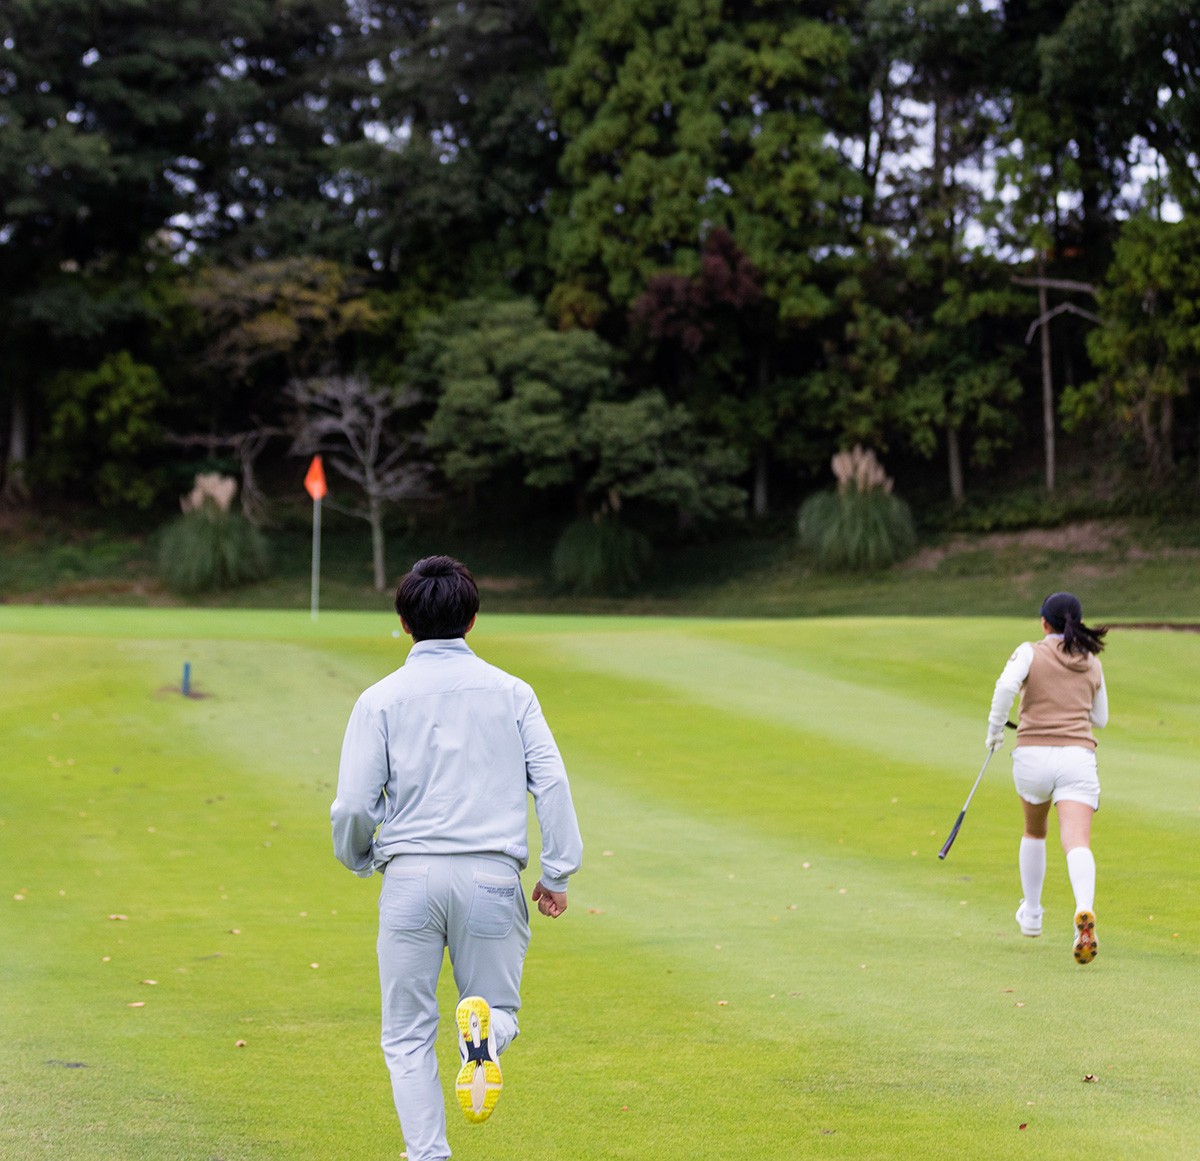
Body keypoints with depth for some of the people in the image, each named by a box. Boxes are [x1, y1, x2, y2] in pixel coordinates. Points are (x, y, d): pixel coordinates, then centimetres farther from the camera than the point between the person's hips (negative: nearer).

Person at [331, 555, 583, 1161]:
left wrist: (358, 859, 19)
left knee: (408, 1034, 10)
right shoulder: (511, 692, 8)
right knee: (499, 1007, 14)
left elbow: (354, 804, -1)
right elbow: (551, 782, 0)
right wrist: (557, 873, 4)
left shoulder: (381, 699, 3)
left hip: (410, 877, -1)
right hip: (492, 874, 1)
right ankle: (485, 1029, -21)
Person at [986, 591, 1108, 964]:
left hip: (1032, 755, 0)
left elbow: (1006, 685, -16)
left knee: (1034, 833, 26)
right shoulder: (1092, 663, 15)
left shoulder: (1030, 652, 4)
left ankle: (1031, 915, 38)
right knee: (1077, 843, -15)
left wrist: (994, 729, -2)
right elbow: (1100, 718, 25)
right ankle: (1084, 912, -42)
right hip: (1078, 757, 1)